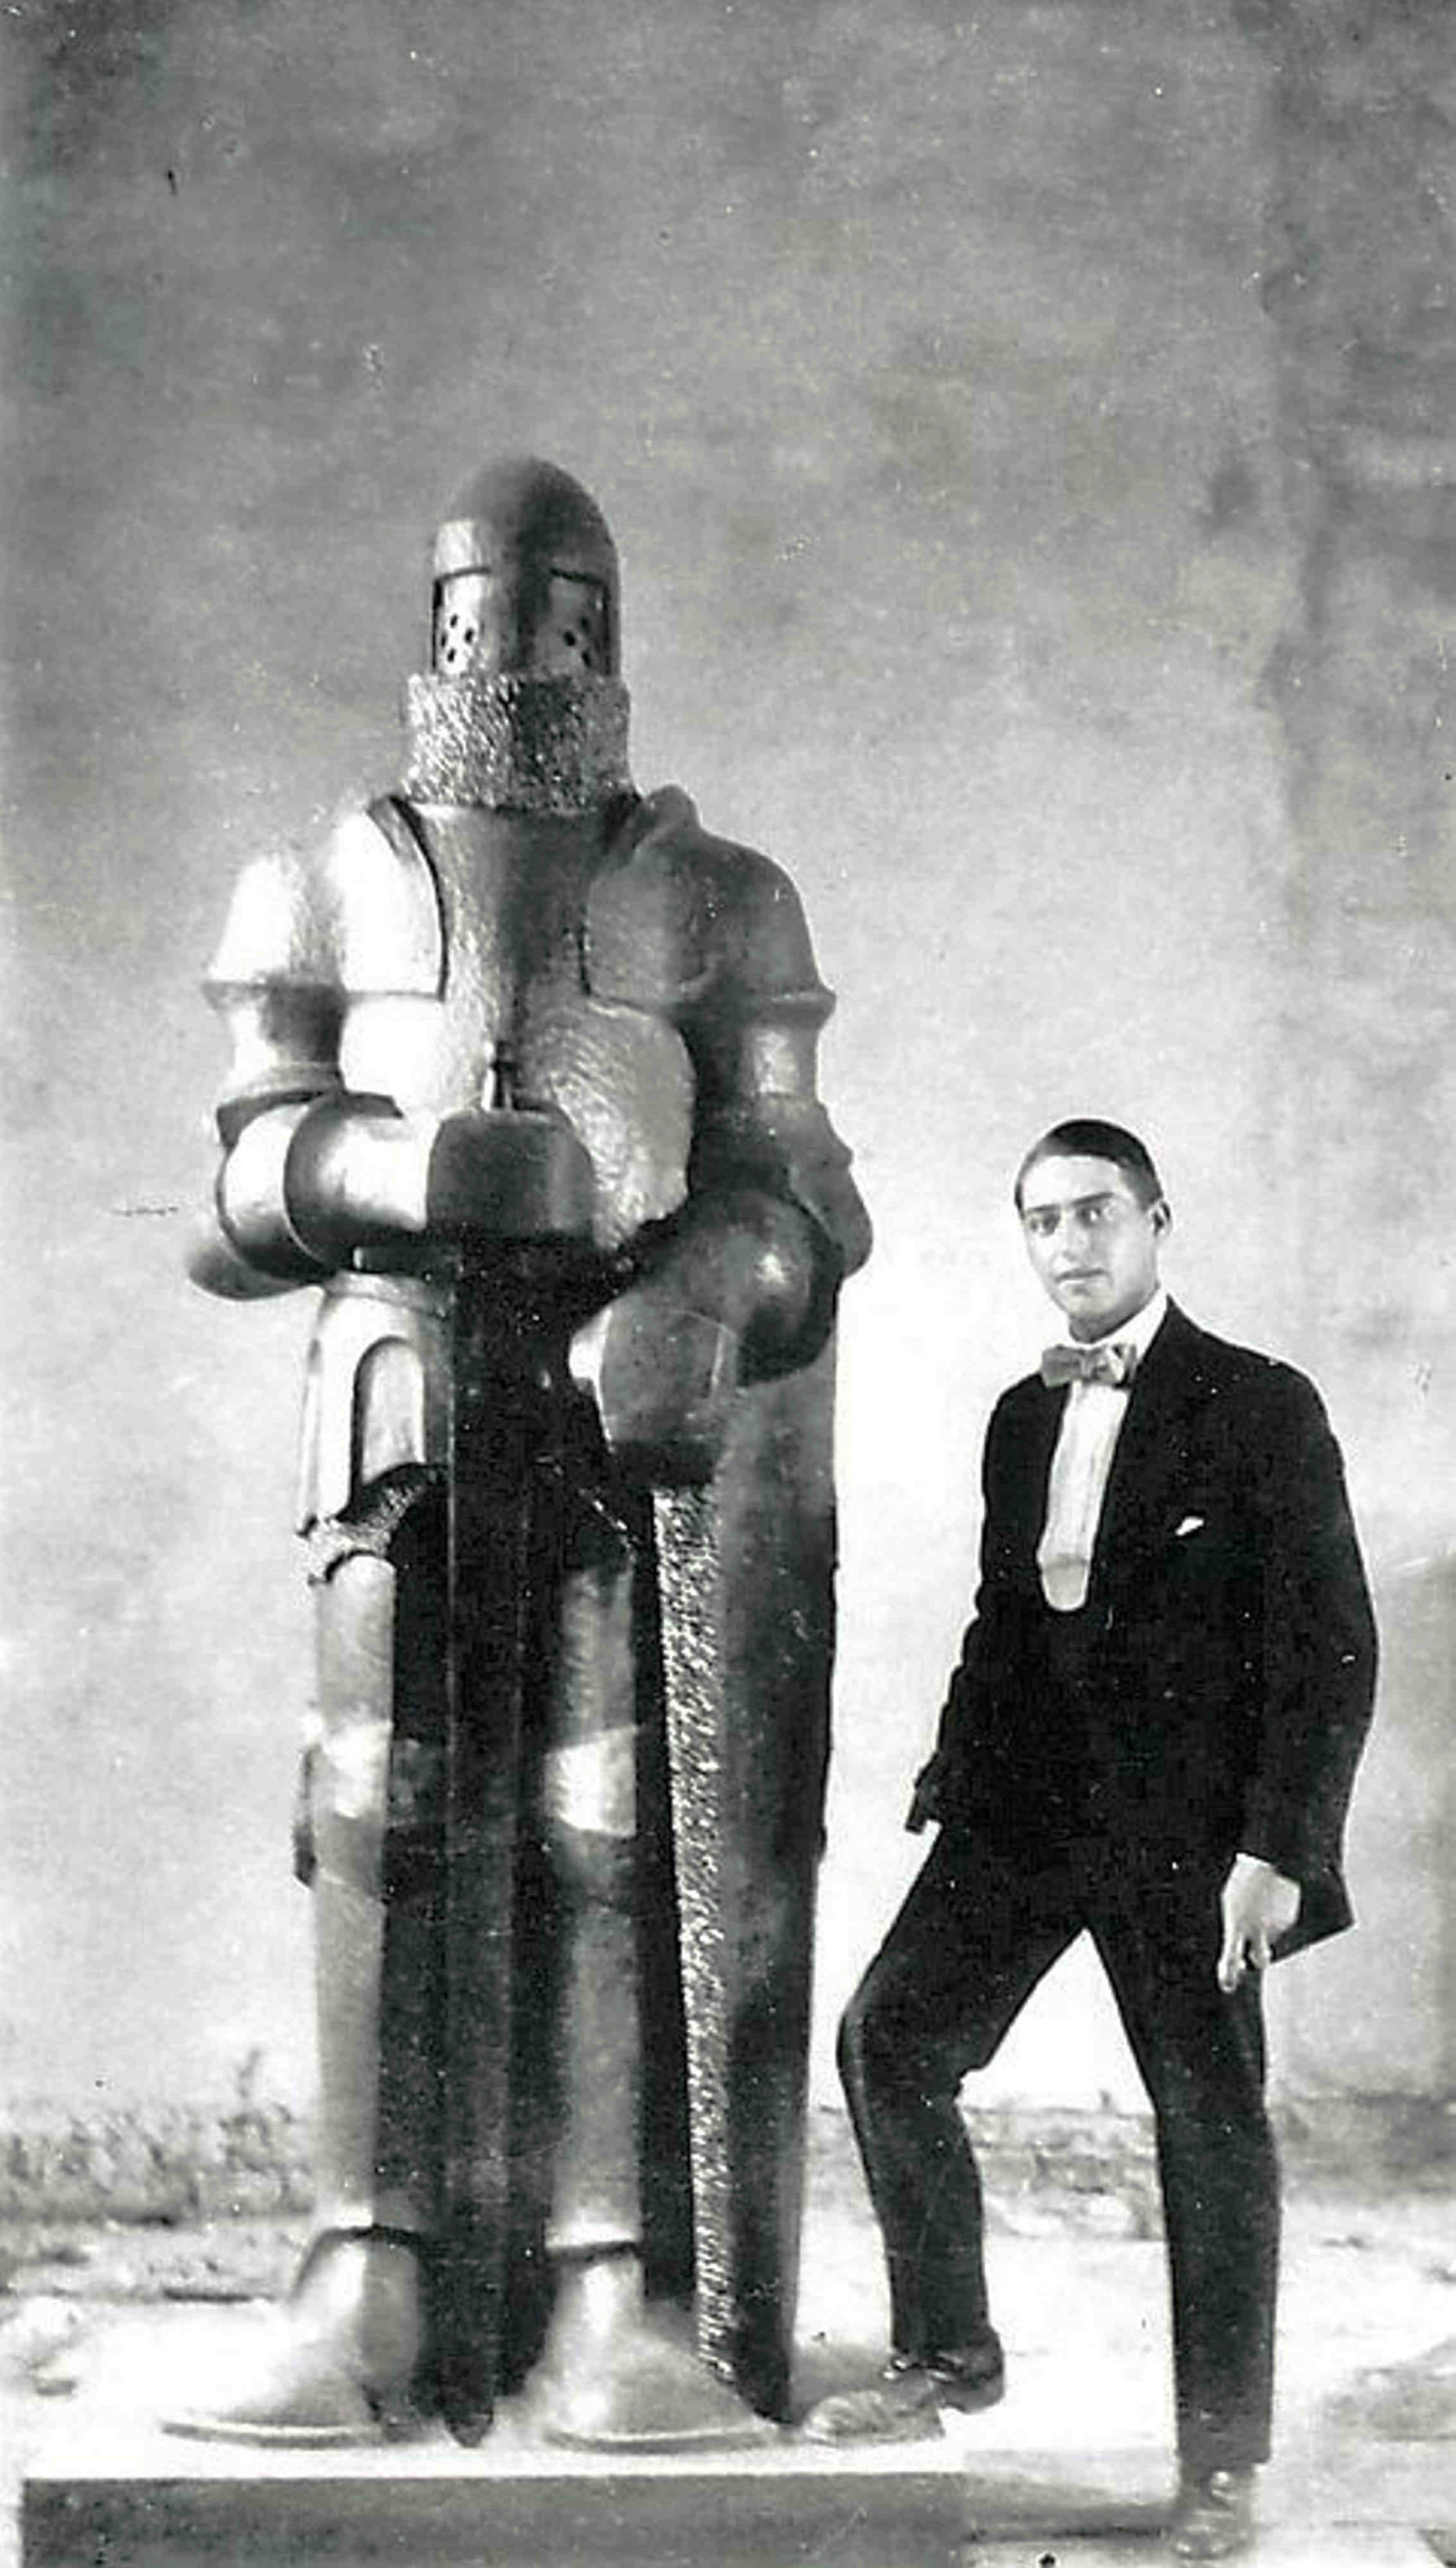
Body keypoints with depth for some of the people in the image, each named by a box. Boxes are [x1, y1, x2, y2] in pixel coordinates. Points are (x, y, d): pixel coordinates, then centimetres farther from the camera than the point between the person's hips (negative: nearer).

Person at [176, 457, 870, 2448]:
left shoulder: (711, 899, 12)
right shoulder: (331, 888, 14)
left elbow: (789, 1185, 4)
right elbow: (254, 1179, 6)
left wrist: (688, 1297, -18)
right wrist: (420, 1173, -15)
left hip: (642, 1396, 0)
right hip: (412, 1386, 1)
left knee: (610, 1827, -6)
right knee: (393, 1815, -7)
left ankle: (611, 2311, -7)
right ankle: (372, 2304, -8)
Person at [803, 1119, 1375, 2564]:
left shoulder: (1261, 1408, -6)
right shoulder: (1019, 1418, 12)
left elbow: (1329, 1648, -9)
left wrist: (1278, 1848, -16)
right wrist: (956, 1779, 10)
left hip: (1182, 1823, -5)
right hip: (1024, 1804, 6)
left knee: (1210, 2124, 1)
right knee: (891, 2037, -2)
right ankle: (945, 2355, 16)